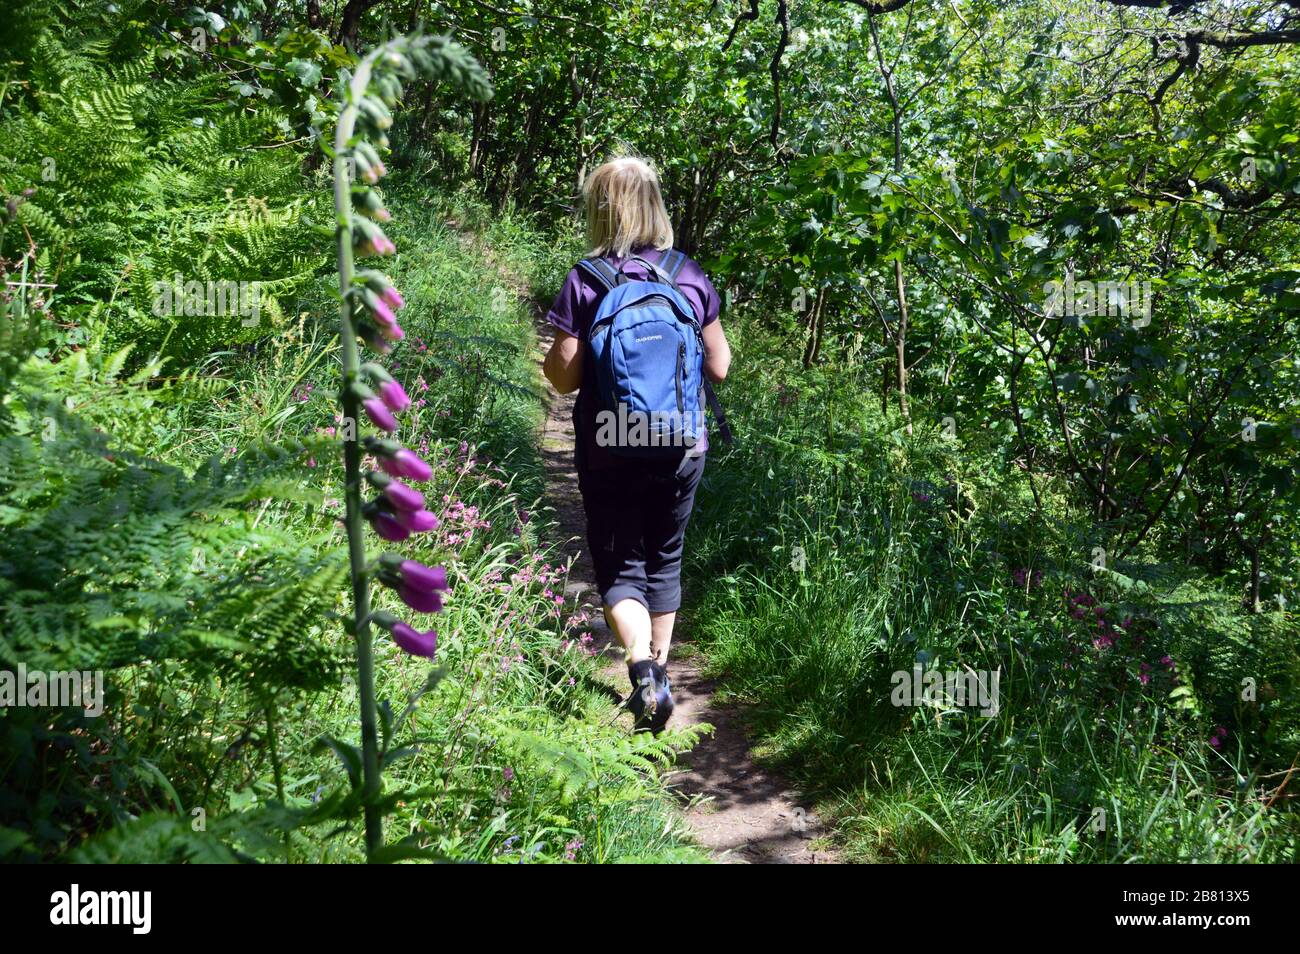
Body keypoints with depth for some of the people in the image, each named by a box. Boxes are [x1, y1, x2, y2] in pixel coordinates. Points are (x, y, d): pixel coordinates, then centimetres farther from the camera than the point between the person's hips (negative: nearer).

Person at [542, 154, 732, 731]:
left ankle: (641, 667, -12)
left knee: (618, 568, 10)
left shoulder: (585, 281, -11)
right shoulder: (690, 275, -2)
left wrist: (549, 358, 10)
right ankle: (659, 671, 30)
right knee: (664, 562, 20)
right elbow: (719, 366, 4)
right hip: (682, 448, 3)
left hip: (608, 454, -3)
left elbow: (564, 378, -10)